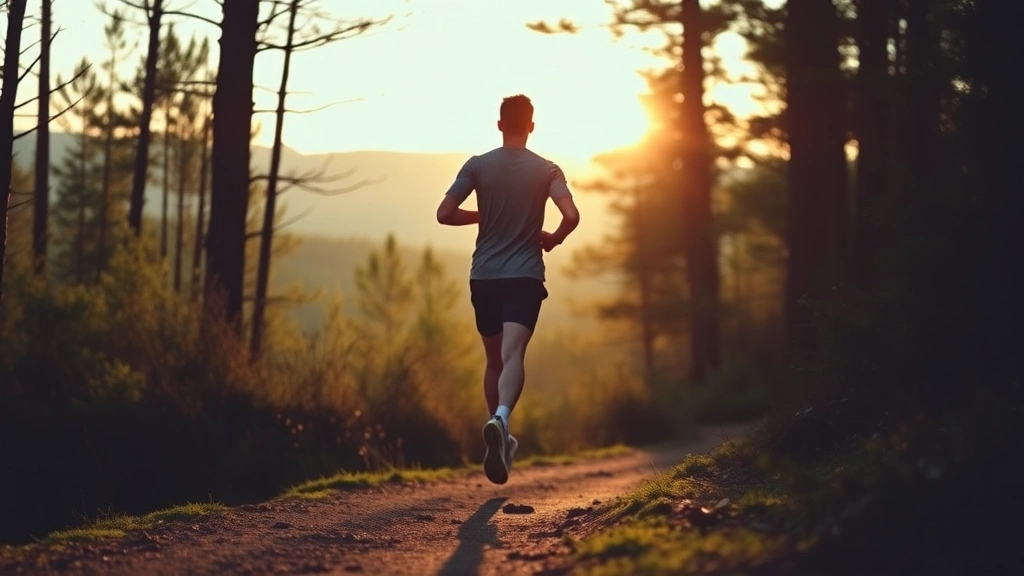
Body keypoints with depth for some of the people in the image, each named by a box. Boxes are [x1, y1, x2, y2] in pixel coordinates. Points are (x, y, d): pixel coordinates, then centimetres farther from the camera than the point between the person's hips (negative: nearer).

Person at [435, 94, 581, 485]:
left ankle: (501, 438, 22)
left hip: (484, 277, 2)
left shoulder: (478, 166, 2)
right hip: (525, 277, -2)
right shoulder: (546, 170, 1)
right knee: (513, 354, -14)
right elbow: (571, 216, -12)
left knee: (494, 358, 16)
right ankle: (501, 418, -42)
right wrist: (553, 239, 9)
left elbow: (445, 214, -4)